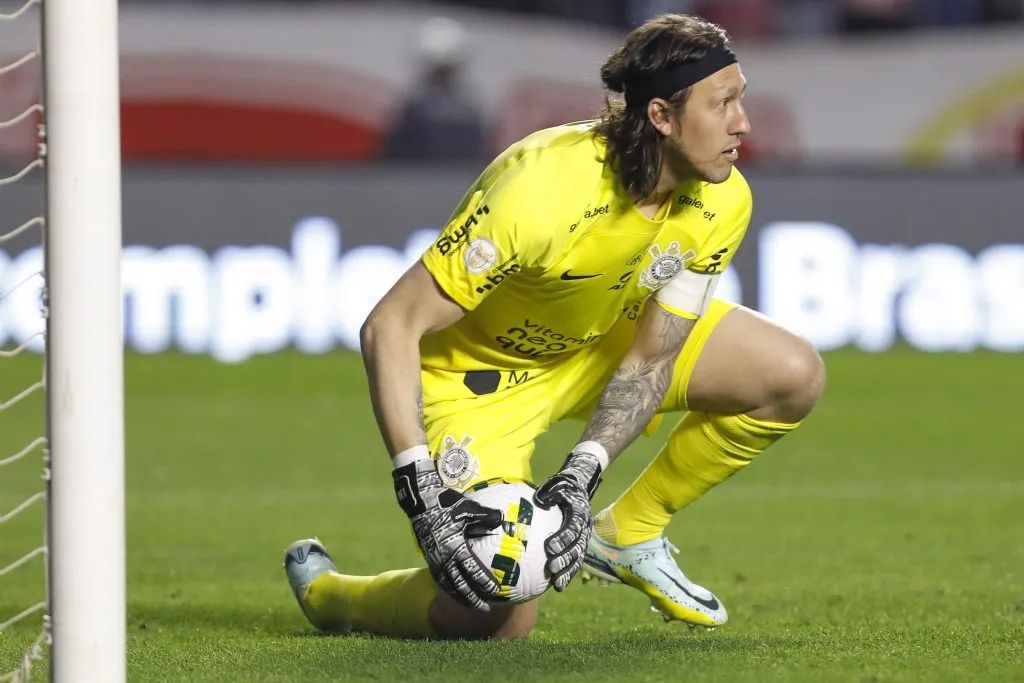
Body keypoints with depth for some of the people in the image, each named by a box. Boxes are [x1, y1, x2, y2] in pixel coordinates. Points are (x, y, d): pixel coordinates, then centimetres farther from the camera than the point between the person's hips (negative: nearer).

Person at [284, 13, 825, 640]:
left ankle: (629, 535, 8)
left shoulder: (722, 201, -19)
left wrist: (579, 480, -28)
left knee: (794, 376, -10)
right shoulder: (542, 191, -37)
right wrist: (423, 494, -41)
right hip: (481, 369, -6)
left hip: (602, 341, 6)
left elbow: (650, 357, -12)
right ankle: (323, 588, 12)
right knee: (501, 617, -19)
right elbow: (389, 328, -34)